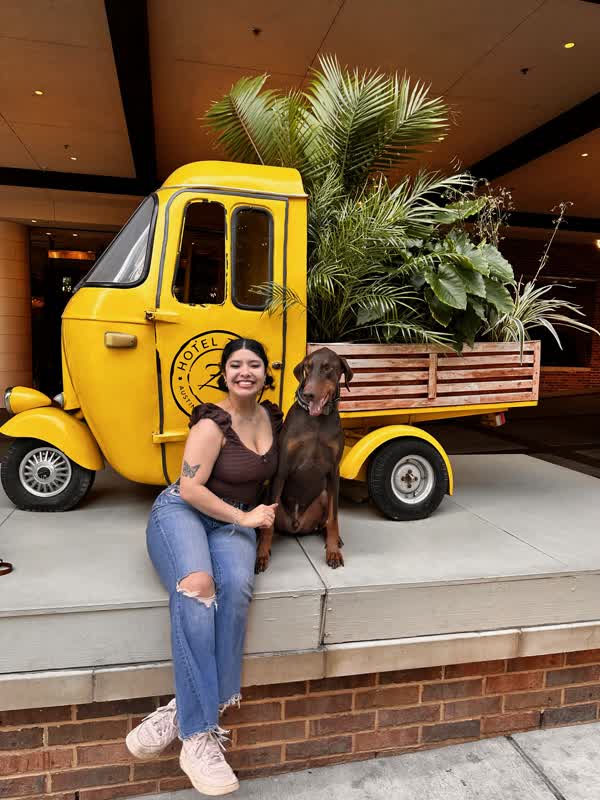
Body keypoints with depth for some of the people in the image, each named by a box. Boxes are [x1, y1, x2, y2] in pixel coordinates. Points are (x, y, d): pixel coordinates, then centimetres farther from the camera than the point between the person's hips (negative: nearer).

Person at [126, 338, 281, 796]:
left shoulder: (273, 418, 6)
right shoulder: (212, 423, -12)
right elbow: (190, 488, -17)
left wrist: (261, 515, 9)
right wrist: (243, 517, -12)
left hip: (234, 522, 4)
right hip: (182, 512, -4)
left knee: (237, 587, -31)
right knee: (197, 586, -36)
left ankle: (184, 710, -22)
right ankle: (199, 736, -31)